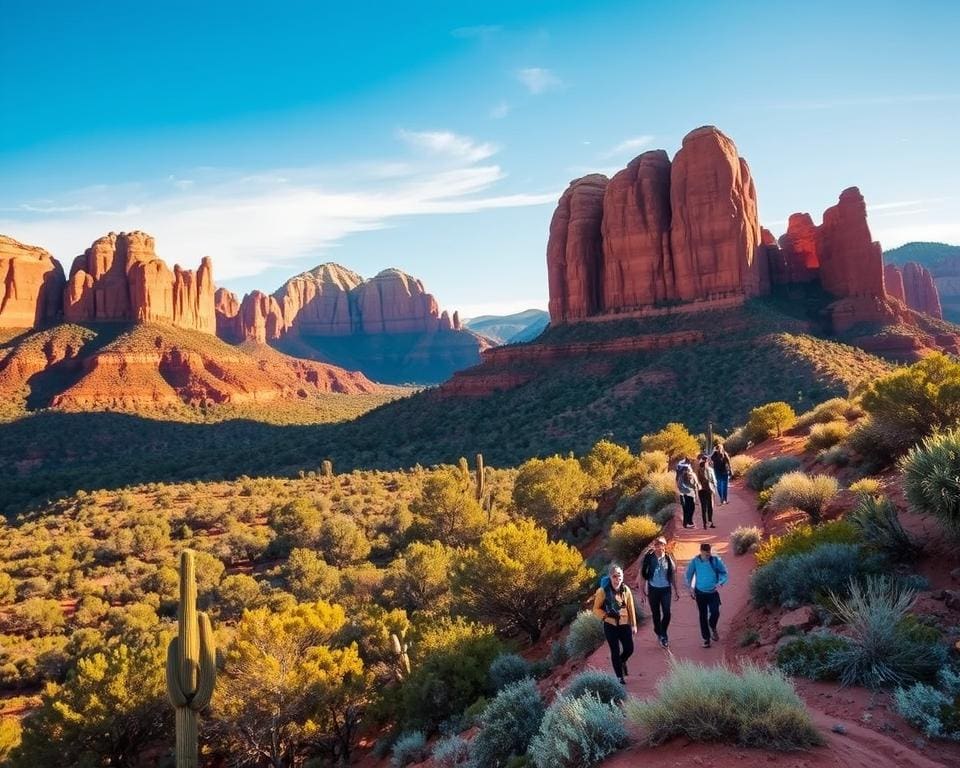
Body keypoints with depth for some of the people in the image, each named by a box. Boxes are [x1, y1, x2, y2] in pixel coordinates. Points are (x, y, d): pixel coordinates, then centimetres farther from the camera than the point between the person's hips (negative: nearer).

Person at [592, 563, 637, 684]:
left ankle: (622, 661, 44)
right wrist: (606, 615, -23)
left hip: (625, 624, 3)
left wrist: (633, 625, 6)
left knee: (629, 649, 9)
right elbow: (596, 609, -8)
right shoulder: (603, 591, -18)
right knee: (615, 651, 7)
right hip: (610, 626, -3)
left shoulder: (626, 590, -8)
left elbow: (631, 608, 2)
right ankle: (619, 676, 27)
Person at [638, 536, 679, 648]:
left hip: (666, 589, 0)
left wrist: (675, 590, 11)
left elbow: (673, 575, 5)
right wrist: (641, 592, -5)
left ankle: (662, 633, 14)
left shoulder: (669, 558, -8)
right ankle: (659, 633, 33)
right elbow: (643, 576, -6)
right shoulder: (648, 559, -12)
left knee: (667, 613, -8)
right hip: (653, 589, 0)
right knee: (655, 613, 11)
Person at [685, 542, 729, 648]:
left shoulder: (715, 560, -10)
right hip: (700, 592, 1)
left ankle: (712, 627, 18)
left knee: (715, 612, -15)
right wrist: (690, 587, -2)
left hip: (713, 592, -1)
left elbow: (724, 572, -3)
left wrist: (720, 583, -19)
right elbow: (689, 574, 3)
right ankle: (706, 638, 20)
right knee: (703, 615, 7)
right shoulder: (695, 561, -9)